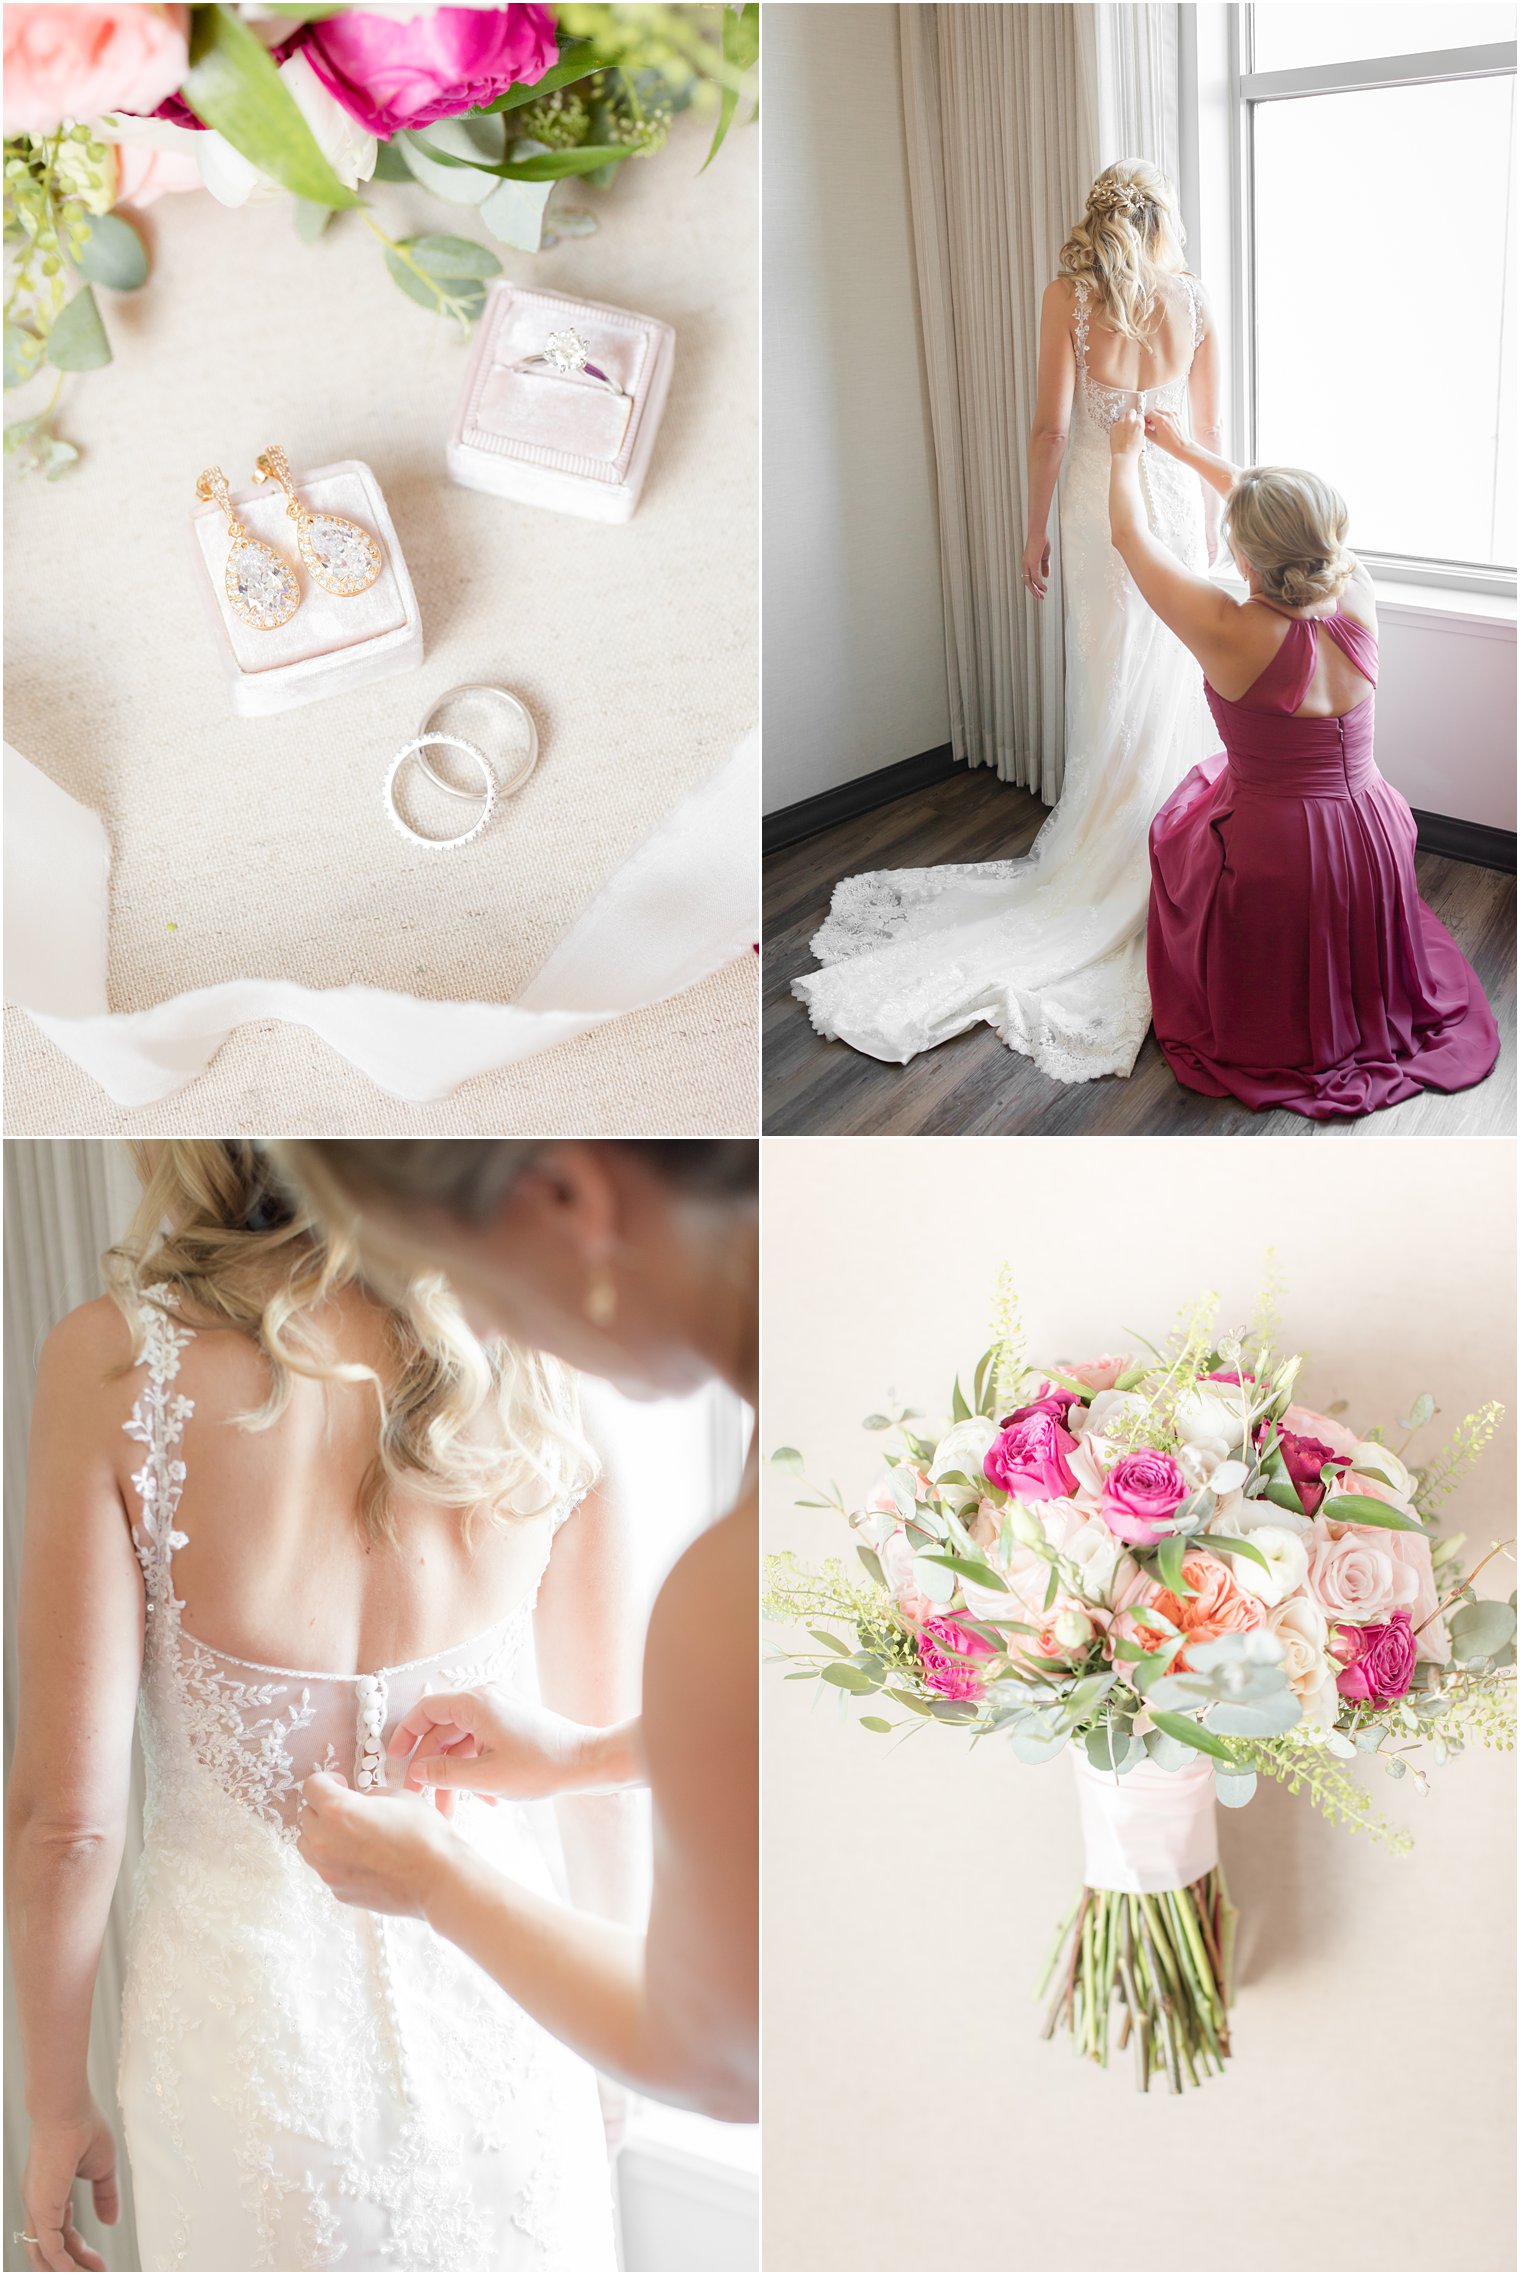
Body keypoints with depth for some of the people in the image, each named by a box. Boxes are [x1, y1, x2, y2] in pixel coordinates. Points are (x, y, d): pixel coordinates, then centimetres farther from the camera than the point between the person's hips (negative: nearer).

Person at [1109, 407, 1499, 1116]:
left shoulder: (1230, 632, -27)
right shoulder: (1357, 598, -13)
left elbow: (1132, 537, -12)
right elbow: (1294, 522, 8)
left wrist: (1127, 455, 9)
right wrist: (1184, 449, 18)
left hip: (1274, 855, -4)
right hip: (1374, 837, 5)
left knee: (1179, 825, 30)